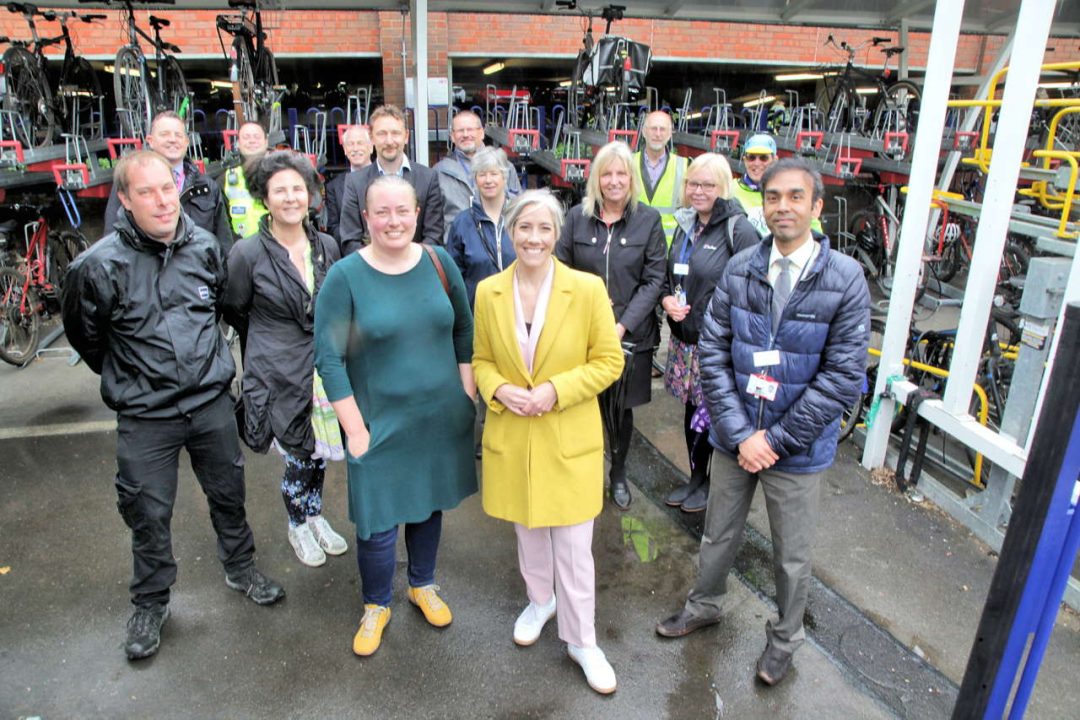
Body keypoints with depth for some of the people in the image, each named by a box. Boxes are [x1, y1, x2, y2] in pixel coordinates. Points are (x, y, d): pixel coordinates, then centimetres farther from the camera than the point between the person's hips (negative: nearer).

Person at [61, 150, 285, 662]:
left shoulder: (205, 247, -3)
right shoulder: (99, 265, -15)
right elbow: (82, 332, 1)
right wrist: (126, 375, 12)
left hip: (212, 402, 3)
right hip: (144, 416, -3)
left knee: (228, 494, 17)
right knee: (148, 513, 10)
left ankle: (241, 570, 41)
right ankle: (150, 605, 32)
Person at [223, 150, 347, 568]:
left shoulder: (327, 247, 2)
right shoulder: (248, 253, -11)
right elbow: (234, 312, 3)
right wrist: (273, 339, 11)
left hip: (324, 366, 4)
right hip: (280, 372, -4)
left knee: (317, 452, 15)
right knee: (299, 457, 5)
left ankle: (314, 517, 40)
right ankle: (298, 526, 33)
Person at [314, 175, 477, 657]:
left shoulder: (439, 262, -2)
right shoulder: (345, 276, -12)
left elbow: (464, 331, 6)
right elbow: (328, 357, -11)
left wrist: (468, 394, 2)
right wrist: (355, 428, -13)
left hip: (441, 418, 3)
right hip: (381, 423, -3)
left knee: (430, 504, 19)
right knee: (377, 523, 2)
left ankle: (423, 585, 45)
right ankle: (376, 605, 32)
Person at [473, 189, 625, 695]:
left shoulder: (588, 289, -11)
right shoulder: (488, 292, -3)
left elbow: (609, 361, -7)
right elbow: (481, 360, 8)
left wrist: (554, 391, -18)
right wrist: (499, 390, -13)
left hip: (569, 440, -3)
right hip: (511, 438, 3)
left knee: (573, 548, 6)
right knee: (527, 532, 22)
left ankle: (581, 641, 26)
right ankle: (540, 601, 49)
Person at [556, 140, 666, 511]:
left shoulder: (648, 219, -1)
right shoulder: (577, 216, 2)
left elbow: (654, 279, -3)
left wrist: (623, 324, -13)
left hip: (631, 333, 0)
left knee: (622, 407, 11)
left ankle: (618, 475, 33)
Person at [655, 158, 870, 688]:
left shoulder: (845, 279, -13)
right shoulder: (740, 270, -6)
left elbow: (843, 376, -14)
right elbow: (713, 352, -6)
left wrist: (775, 438, -15)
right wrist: (740, 434, -13)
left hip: (798, 446, -2)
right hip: (735, 436, 2)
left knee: (791, 555, 17)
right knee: (718, 533, 22)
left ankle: (785, 637, 44)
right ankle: (704, 605, 49)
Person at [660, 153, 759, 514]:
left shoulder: (739, 230, -13)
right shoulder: (686, 225, 10)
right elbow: (670, 276, 19)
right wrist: (667, 300, -1)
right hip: (684, 339, 7)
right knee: (691, 410, 17)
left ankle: (712, 483, 27)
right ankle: (695, 478, 34)